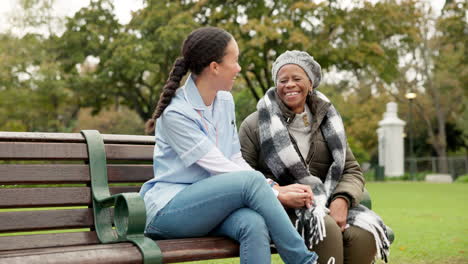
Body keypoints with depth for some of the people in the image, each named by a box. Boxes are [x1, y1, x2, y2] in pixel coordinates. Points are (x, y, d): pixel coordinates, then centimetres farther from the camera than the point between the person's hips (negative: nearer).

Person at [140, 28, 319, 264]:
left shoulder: (224, 101, 8)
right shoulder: (175, 113, -16)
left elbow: (236, 160, 9)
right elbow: (220, 168, -18)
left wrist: (274, 189, -9)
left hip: (209, 204, 6)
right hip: (168, 209, -6)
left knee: (254, 224, -31)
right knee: (252, 181, -30)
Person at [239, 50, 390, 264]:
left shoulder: (327, 122, 17)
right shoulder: (255, 125, 5)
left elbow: (352, 171, 12)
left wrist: (342, 200, -11)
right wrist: (278, 193, -19)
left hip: (327, 206, 4)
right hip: (281, 210, -4)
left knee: (363, 234, -27)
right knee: (326, 229, -34)